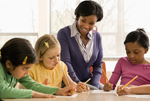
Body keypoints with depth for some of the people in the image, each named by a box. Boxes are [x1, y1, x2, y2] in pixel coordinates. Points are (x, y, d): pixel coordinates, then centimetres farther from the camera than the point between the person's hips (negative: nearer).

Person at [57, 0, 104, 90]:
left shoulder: (97, 37, 7)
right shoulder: (64, 33, -8)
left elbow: (98, 64, 10)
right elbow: (65, 62, -15)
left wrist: (94, 85, -6)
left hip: (89, 82, 5)